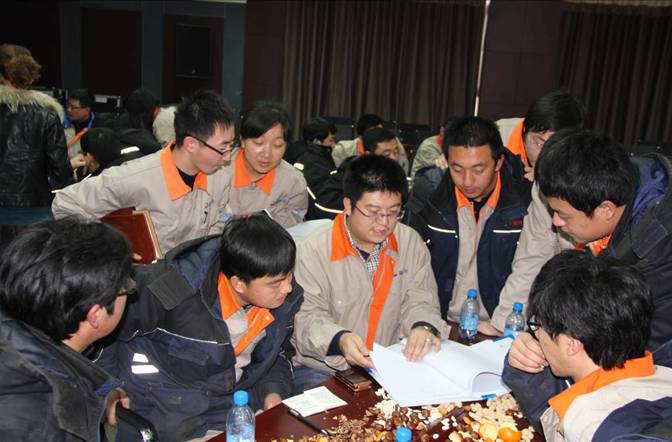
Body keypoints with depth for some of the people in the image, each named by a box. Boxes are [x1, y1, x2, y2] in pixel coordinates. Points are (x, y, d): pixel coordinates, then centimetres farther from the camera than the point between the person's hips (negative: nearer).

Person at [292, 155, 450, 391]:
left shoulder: (411, 243, 4)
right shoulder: (314, 251, -10)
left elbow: (420, 301, 5)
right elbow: (305, 318, -11)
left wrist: (423, 327, -18)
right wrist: (339, 339, -31)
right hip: (322, 370, -4)